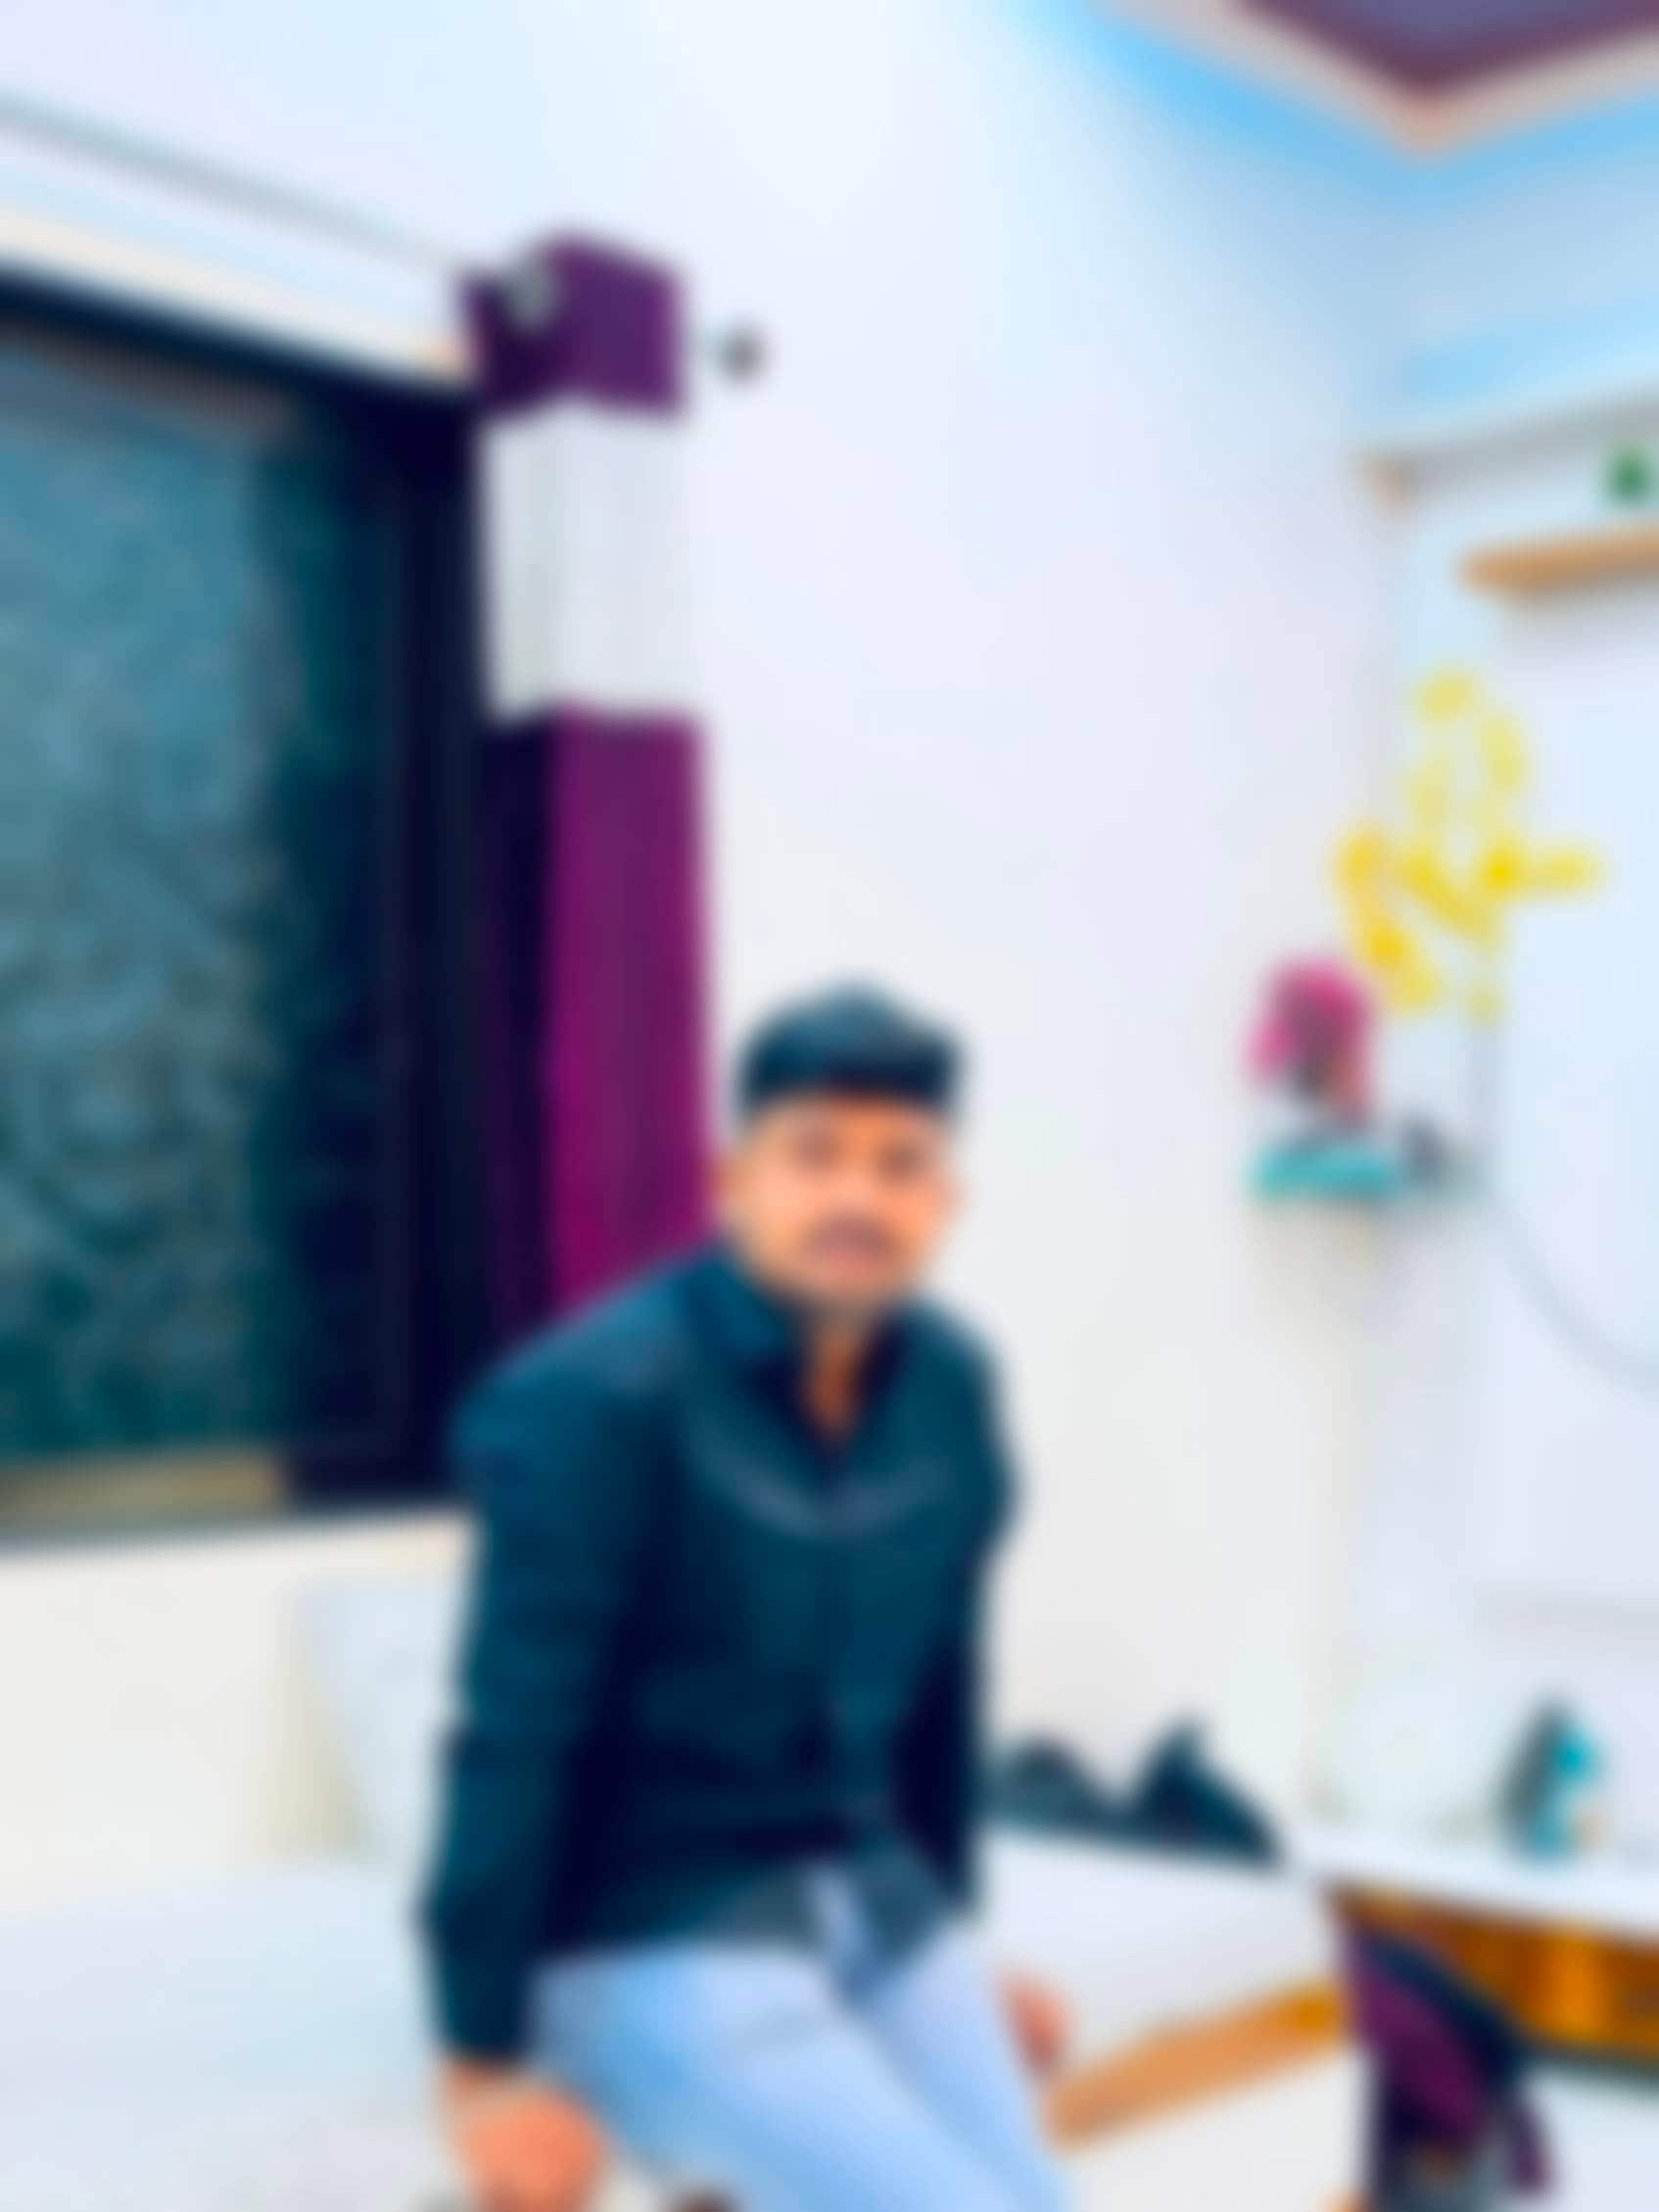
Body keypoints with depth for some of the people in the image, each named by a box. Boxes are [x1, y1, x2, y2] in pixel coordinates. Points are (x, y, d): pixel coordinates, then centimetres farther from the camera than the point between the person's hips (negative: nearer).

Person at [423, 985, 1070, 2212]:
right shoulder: (599, 1398, -19)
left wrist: (948, 1930, 20)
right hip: (649, 1938, -6)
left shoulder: (949, 1385, 0)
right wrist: (489, 2062, -14)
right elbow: (515, 1741, -17)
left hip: (873, 1900, 7)